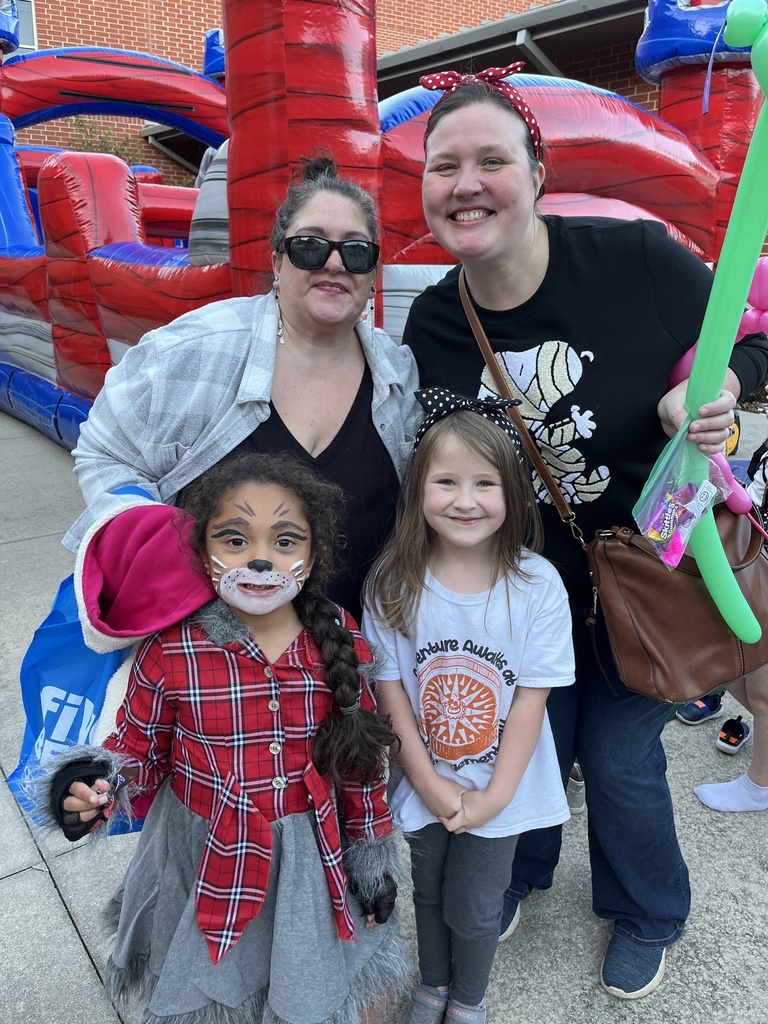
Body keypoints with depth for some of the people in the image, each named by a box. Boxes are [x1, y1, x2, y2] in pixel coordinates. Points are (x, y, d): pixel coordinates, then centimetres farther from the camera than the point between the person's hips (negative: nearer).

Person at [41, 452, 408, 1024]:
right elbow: (139, 746, -4)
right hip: (204, 862, 0)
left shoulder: (340, 643, -14)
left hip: (311, 860, 1)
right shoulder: (170, 652, -19)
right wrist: (96, 786, -24)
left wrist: (372, 853, 3)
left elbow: (361, 762, -3)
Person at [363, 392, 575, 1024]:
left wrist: (495, 795, -13)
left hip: (501, 789, -1)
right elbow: (390, 689, -11)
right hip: (424, 787, 1)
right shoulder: (392, 584, -17)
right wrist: (430, 784, -12)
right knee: (428, 894, 24)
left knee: (473, 908, 16)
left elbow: (531, 698, -14)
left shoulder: (537, 584, -19)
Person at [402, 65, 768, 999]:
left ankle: (647, 914, 46)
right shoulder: (429, 330, -11)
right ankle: (523, 868, 56)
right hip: (523, 580, 3)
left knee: (619, 757, 11)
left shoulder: (635, 257, -21)